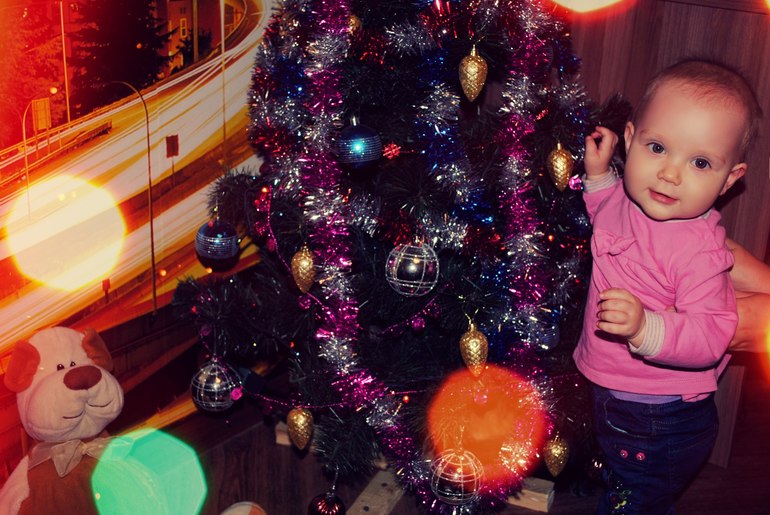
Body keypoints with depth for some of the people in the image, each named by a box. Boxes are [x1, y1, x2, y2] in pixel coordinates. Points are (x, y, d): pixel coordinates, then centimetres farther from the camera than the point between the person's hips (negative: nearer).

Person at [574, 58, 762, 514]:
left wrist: (646, 328, -46)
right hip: (614, 401, 8)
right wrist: (599, 174, 4)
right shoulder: (628, 199, -6)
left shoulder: (700, 250, -29)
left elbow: (711, 338, -31)